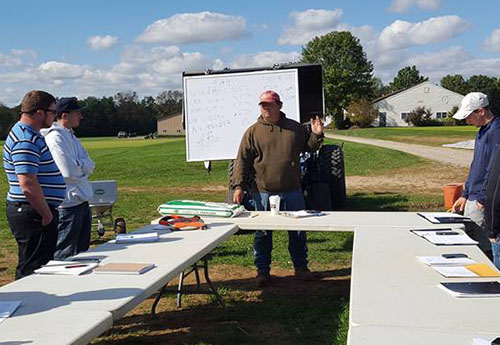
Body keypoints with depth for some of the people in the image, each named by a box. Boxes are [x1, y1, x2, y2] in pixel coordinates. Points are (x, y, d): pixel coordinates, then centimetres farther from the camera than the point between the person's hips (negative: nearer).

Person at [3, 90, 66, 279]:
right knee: (32, 271, -3)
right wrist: (47, 215, -18)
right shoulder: (25, 141, -19)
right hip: (32, 213, -11)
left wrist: (49, 212, 19)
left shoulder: (31, 135, 15)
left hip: (33, 212, 11)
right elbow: (28, 185, -26)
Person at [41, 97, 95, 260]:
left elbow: (90, 166, 7)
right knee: (64, 256, -1)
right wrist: (82, 168, -3)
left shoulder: (71, 135, 14)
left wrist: (78, 166, -12)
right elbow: (69, 172, -23)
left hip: (81, 201, 9)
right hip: (68, 204, -9)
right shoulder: (55, 137, -15)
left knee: (81, 251, 18)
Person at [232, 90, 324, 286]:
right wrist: (239, 186, -9)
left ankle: (301, 268, 26)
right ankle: (262, 271, 19)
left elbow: (309, 147, 19)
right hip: (264, 193, -2)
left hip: (292, 191, 2)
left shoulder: (295, 128, 8)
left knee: (298, 231, 11)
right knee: (263, 234, 6)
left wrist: (317, 135, -1)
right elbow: (243, 161, -1)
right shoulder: (253, 132, 1)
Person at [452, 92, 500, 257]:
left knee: (482, 250, -5)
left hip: (483, 204, -10)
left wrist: (483, 200, -18)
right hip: (473, 200, 10)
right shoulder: (482, 131, 15)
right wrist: (465, 195, 20)